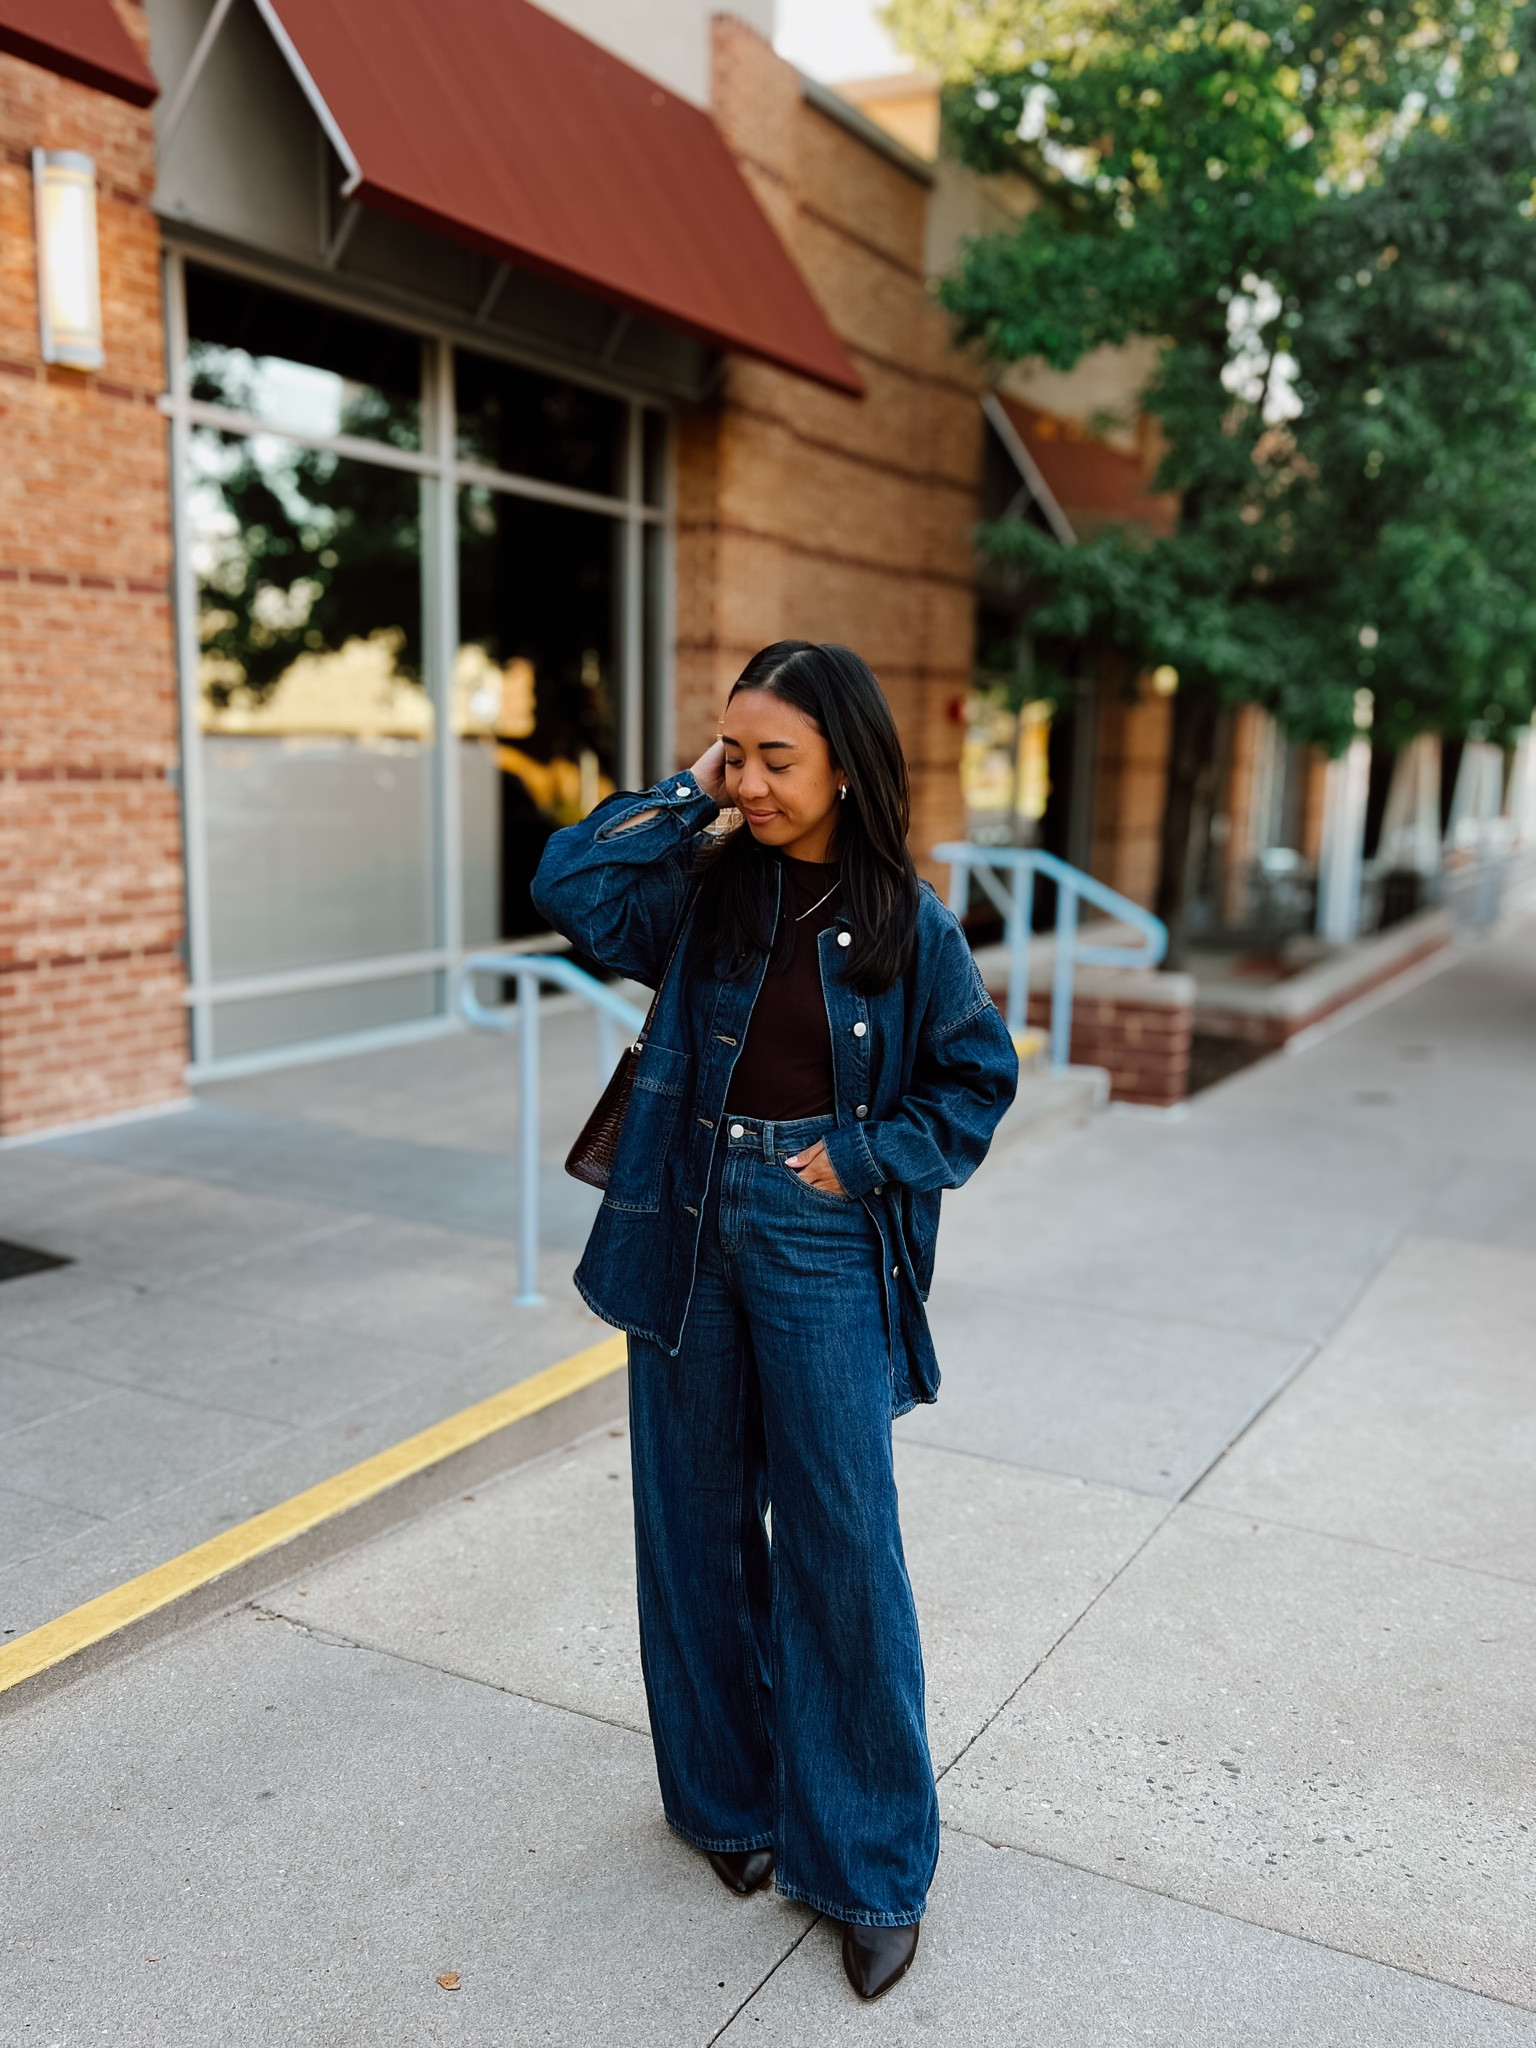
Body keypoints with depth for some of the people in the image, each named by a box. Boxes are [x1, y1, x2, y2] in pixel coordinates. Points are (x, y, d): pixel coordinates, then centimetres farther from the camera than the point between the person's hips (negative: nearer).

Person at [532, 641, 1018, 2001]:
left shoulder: (907, 923, -4)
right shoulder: (705, 891, 2)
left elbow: (977, 1082, 2)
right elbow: (568, 885, -9)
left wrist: (859, 1156, -9)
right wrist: (687, 799, -7)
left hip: (822, 1242, -3)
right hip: (689, 1229, 3)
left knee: (841, 1553, 2)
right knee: (697, 1528, 13)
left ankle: (871, 1864, 20)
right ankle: (729, 1797, 35)